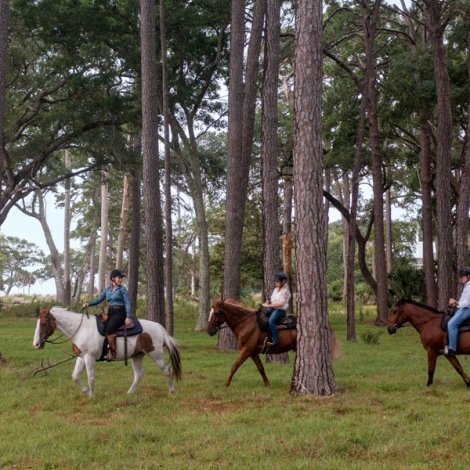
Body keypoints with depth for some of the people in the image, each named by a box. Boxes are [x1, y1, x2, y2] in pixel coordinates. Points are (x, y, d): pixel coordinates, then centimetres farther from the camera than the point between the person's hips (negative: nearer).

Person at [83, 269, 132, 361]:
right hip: (110, 313, 6)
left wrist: (128, 317, -16)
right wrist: (88, 304, -4)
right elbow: (99, 299, 13)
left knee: (109, 328, -29)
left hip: (119, 313, -6)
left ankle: (112, 353, -27)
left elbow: (127, 303, -5)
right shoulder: (107, 289, 13)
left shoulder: (123, 290, -1)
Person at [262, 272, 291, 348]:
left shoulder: (285, 291, -11)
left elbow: (280, 303, -20)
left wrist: (268, 305, -21)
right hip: (272, 309, 10)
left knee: (271, 321, -33)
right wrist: (268, 302, 0)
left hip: (280, 310, -10)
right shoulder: (276, 289, 15)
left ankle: (275, 341, -36)